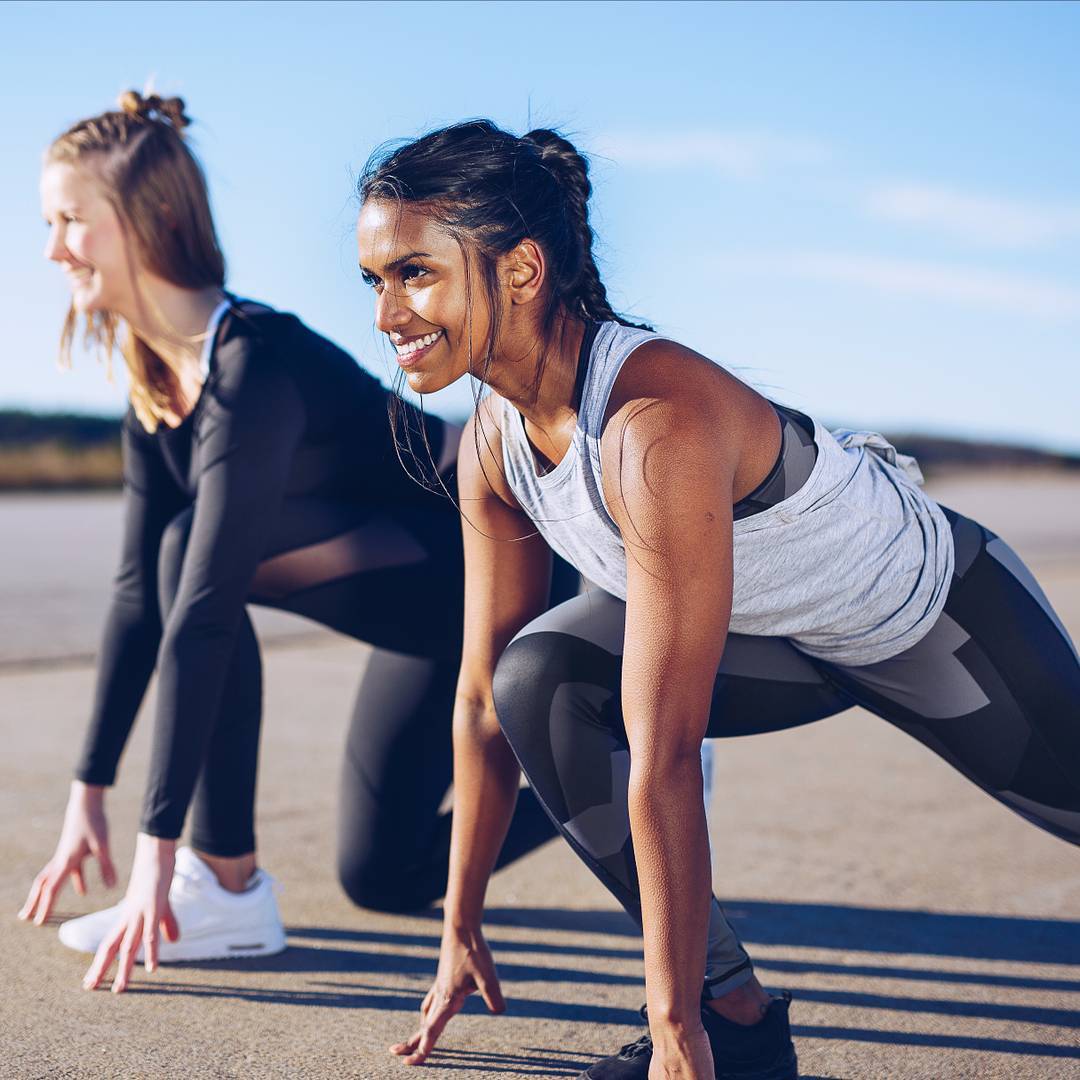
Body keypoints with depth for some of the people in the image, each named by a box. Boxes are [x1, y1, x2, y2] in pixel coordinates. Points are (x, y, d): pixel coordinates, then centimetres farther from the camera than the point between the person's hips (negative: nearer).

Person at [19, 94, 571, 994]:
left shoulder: (251, 366, -29)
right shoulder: (158, 383, -1)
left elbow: (203, 613, -32)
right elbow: (140, 592, 2)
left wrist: (158, 847, -30)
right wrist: (89, 796, 3)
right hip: (429, 599, 9)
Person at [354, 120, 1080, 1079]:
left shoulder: (661, 424, -40)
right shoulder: (495, 444, -15)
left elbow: (662, 759, -40)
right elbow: (486, 698, -7)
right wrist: (462, 930, -1)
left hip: (936, 608, -5)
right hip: (783, 635, 6)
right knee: (540, 682, -17)